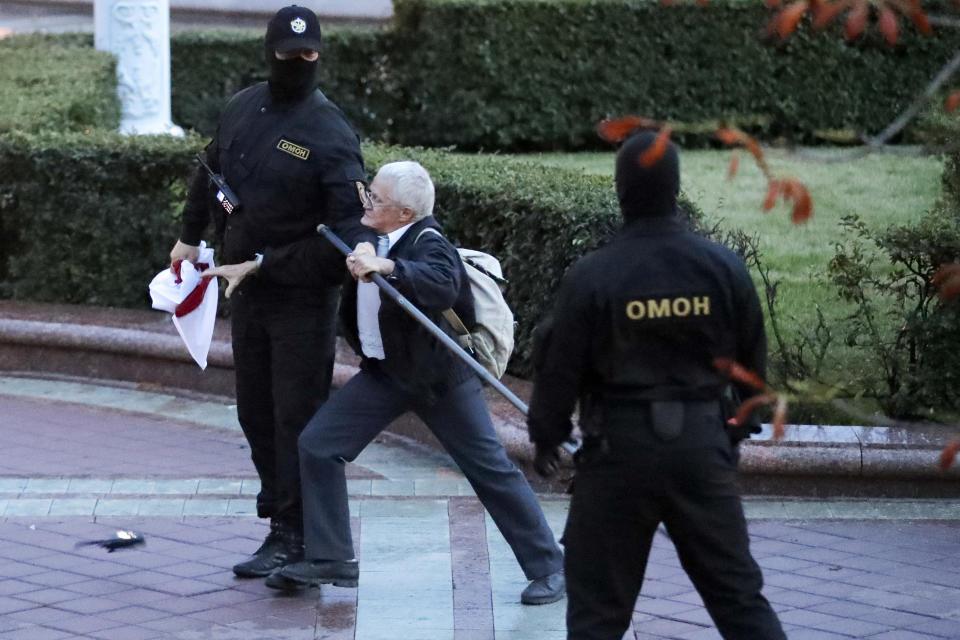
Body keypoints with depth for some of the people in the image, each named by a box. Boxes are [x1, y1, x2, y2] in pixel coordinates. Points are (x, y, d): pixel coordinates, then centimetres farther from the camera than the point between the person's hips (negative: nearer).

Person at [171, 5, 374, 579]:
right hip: (248, 292, 7)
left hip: (304, 295, -7)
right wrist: (190, 236, 32)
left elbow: (348, 221, -22)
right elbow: (211, 173, 24)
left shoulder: (330, 134, -15)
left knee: (297, 416, -5)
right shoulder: (243, 109, 6)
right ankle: (280, 507, 21)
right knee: (255, 412, 12)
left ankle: (291, 535, 0)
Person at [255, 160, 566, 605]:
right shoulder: (371, 237, 1)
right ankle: (331, 559, 7)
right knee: (318, 446, -1)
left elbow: (444, 285, -45)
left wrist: (385, 267, -53)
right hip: (384, 371, 8)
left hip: (438, 375, -7)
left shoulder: (427, 244, -22)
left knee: (490, 467, 0)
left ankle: (547, 566, 11)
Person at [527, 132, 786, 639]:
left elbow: (560, 367, -4)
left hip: (620, 448, -2)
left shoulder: (591, 276, -12)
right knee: (738, 593, 11)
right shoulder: (723, 267, -3)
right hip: (701, 444, 3)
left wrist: (546, 436, 13)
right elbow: (754, 360, 7)